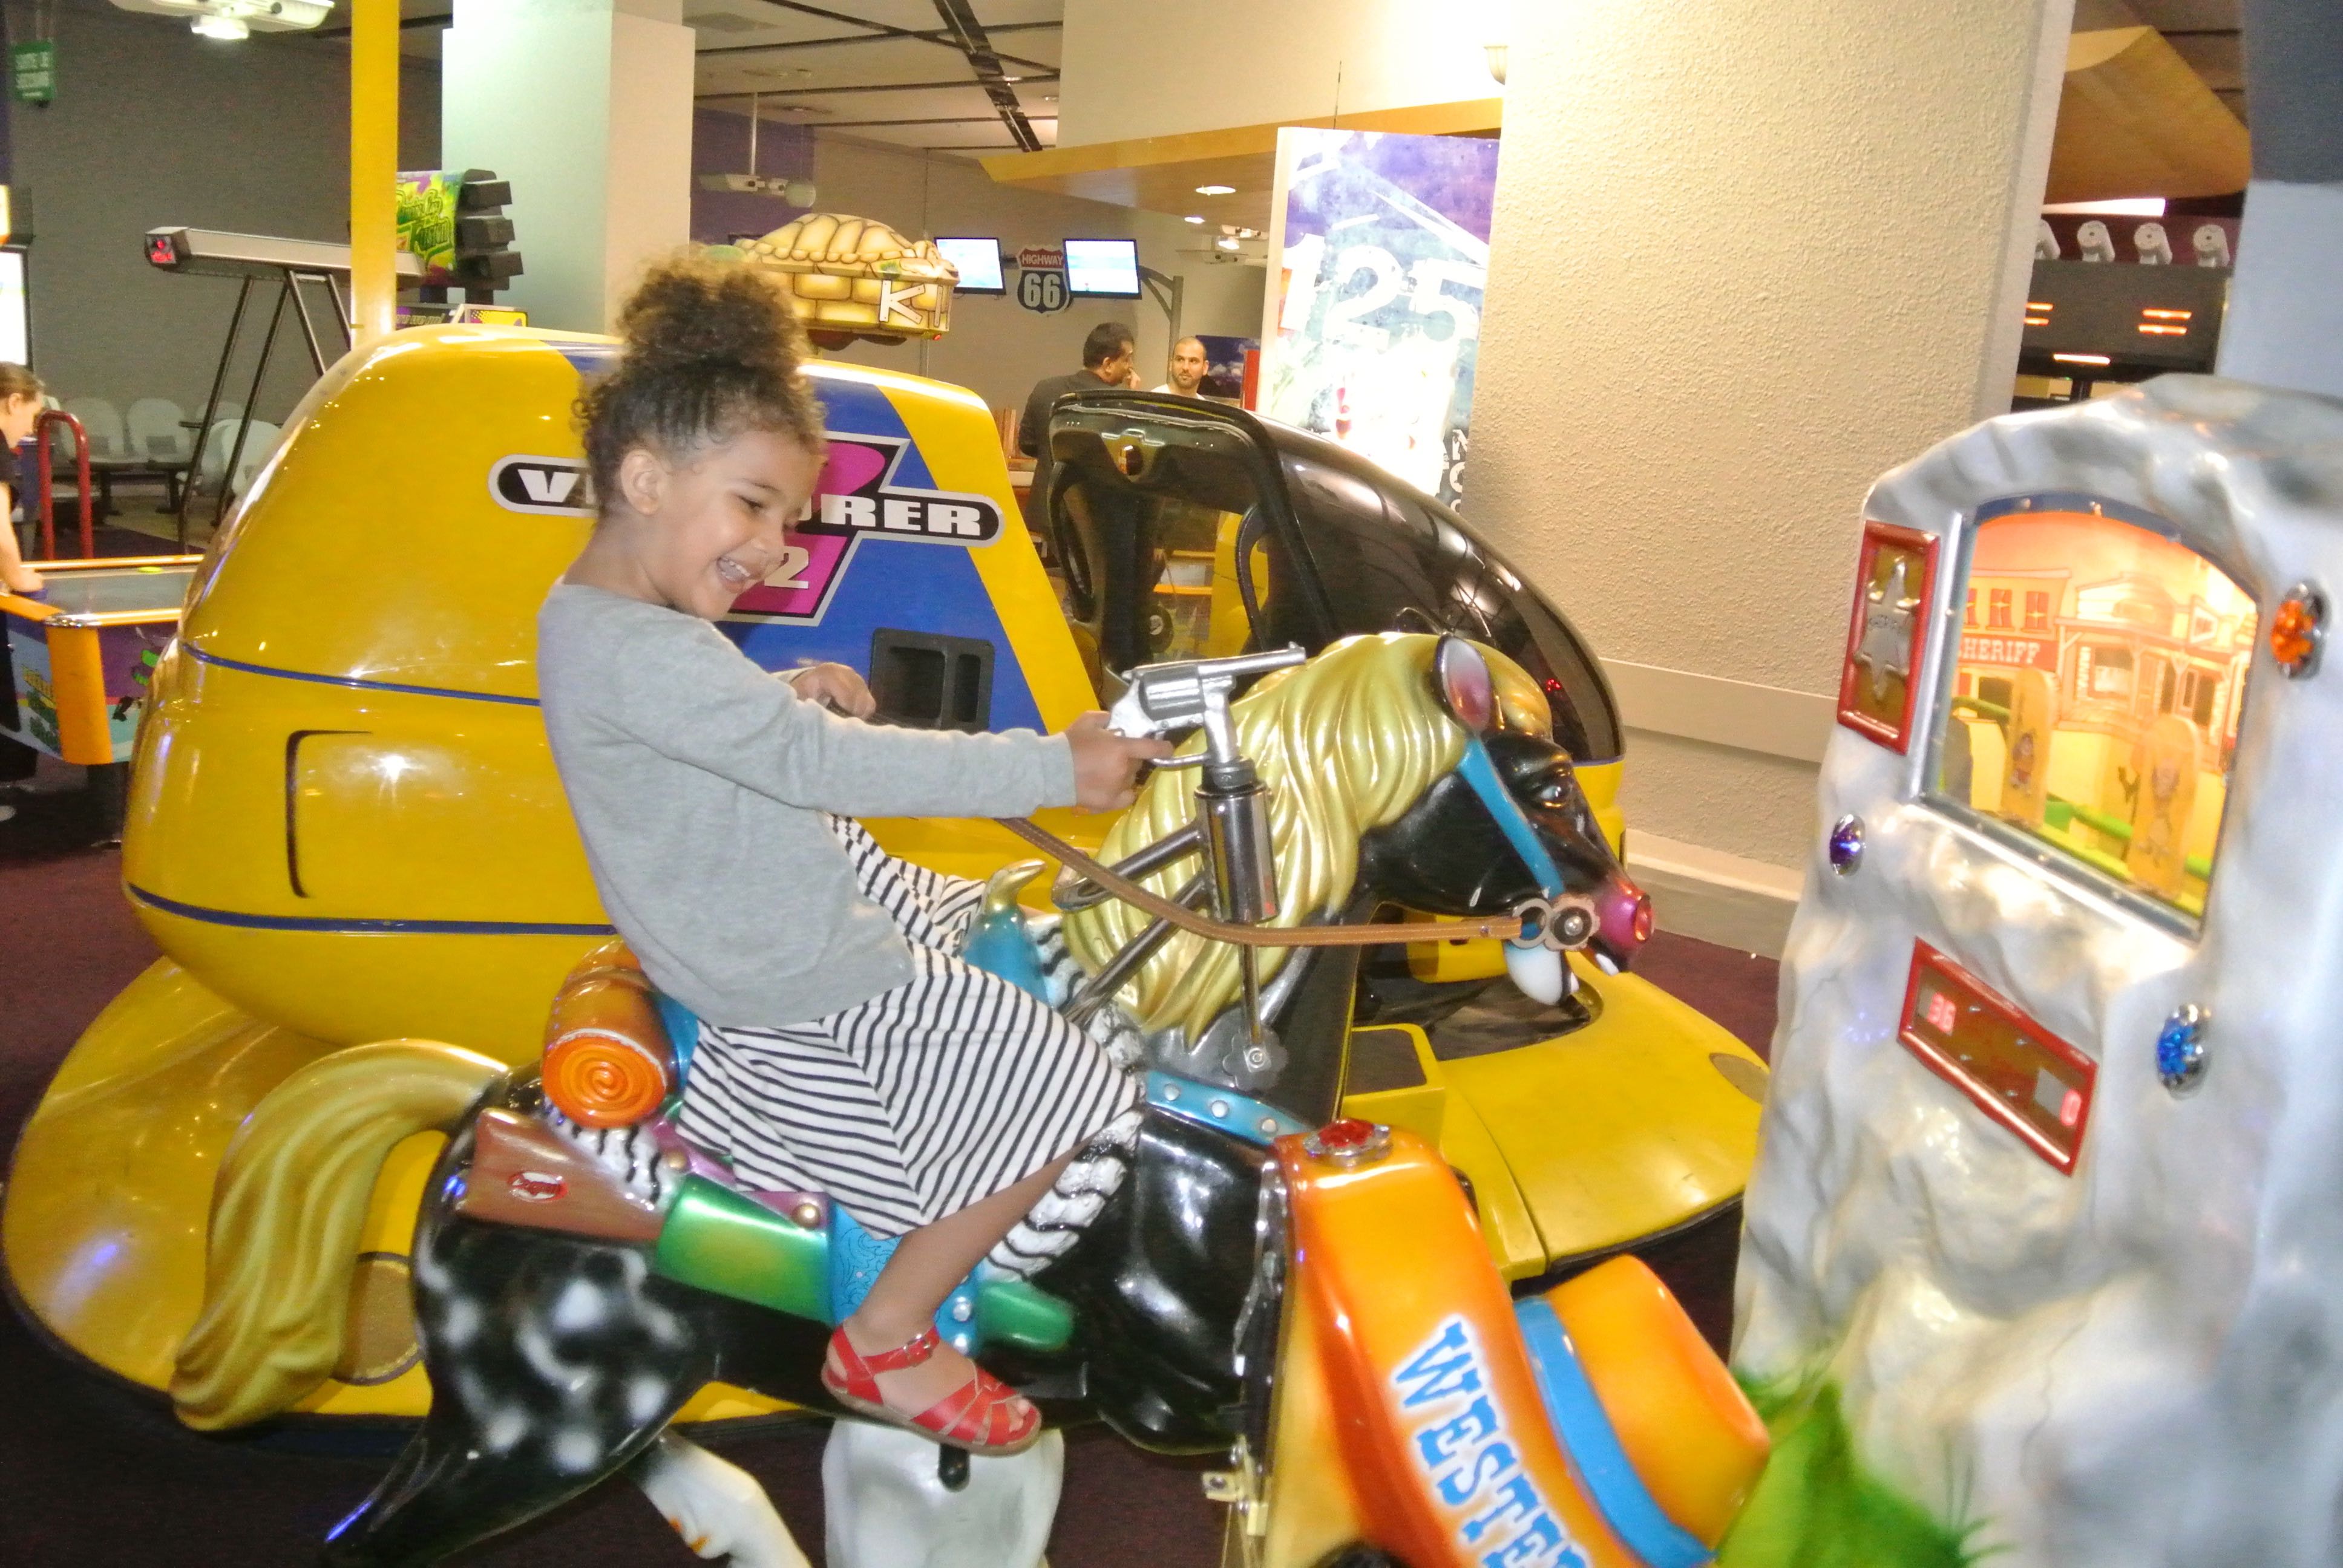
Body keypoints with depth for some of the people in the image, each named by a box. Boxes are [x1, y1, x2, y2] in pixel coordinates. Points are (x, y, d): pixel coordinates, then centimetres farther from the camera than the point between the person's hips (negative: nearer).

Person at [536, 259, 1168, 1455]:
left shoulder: (591, 614, 6)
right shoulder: (634, 654, -28)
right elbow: (828, 767, -33)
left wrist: (794, 697, 1)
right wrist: (1053, 768, -31)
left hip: (818, 893, 11)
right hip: (802, 979, -11)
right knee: (1060, 1096, -9)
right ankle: (883, 1347, 8)